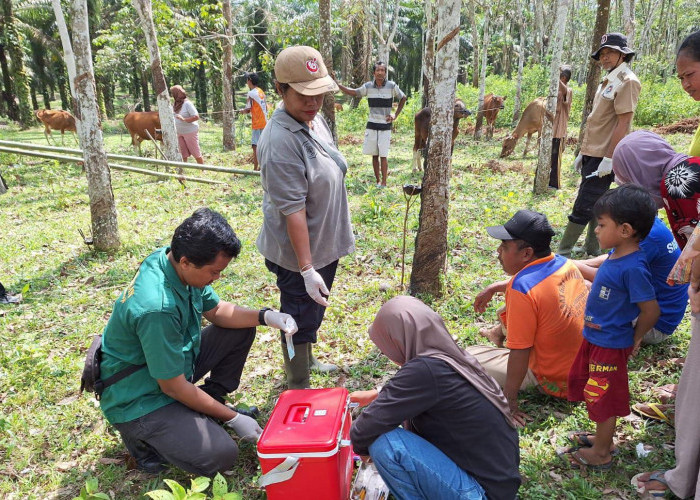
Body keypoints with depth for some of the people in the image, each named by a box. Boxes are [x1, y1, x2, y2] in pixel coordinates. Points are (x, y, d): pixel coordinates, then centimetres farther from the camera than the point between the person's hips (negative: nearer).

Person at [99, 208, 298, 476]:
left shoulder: (174, 260, -11)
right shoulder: (157, 308, -37)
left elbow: (216, 310, 5)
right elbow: (173, 387, -26)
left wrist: (265, 316, -12)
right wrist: (232, 418, -15)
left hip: (174, 360, 8)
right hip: (138, 398, -8)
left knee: (241, 330, 2)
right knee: (220, 455, -20)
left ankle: (212, 398, 15)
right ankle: (142, 434, 2)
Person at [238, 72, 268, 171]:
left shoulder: (251, 93, -11)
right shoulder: (261, 92, 13)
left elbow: (247, 110, -13)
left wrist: (242, 111, 8)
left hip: (257, 124, -8)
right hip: (265, 122, 8)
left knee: (256, 146, -7)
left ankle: (255, 169, -7)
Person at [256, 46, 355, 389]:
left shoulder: (314, 119, 1)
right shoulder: (280, 142, -28)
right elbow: (292, 211, -29)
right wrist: (307, 269, -27)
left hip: (326, 244, 9)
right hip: (299, 253, -9)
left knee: (314, 313, 27)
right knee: (300, 320, 9)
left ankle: (305, 360, 51)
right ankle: (298, 390, 29)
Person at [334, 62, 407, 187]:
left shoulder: (392, 86, -5)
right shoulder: (368, 86, 0)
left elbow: (403, 98, 9)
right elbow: (353, 92, 7)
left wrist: (396, 115, 3)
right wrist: (336, 84, 1)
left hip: (385, 126, -2)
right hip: (371, 125, 3)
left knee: (383, 156, -6)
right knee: (374, 155, 5)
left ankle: (383, 183, -1)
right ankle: (377, 181, 14)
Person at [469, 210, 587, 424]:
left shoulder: (523, 289, -30)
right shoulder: (562, 263, -6)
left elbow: (519, 355, -25)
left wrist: (510, 400, -16)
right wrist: (494, 287, 19)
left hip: (553, 380, -8)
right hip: (579, 364, 8)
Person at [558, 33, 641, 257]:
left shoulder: (627, 81, -11)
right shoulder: (607, 82, 18)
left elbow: (623, 123, -18)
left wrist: (609, 158, -21)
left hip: (603, 158, -9)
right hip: (591, 155, 9)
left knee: (583, 207, -8)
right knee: (595, 205, 14)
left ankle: (562, 253, -3)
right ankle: (592, 249, 24)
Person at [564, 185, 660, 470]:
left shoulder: (633, 268, -27)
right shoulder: (616, 256, -1)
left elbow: (651, 311, -24)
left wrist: (634, 340, -9)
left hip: (611, 346, -9)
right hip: (594, 338, 9)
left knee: (604, 400, 9)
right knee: (594, 393, 24)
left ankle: (600, 454, 28)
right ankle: (603, 438, 44)